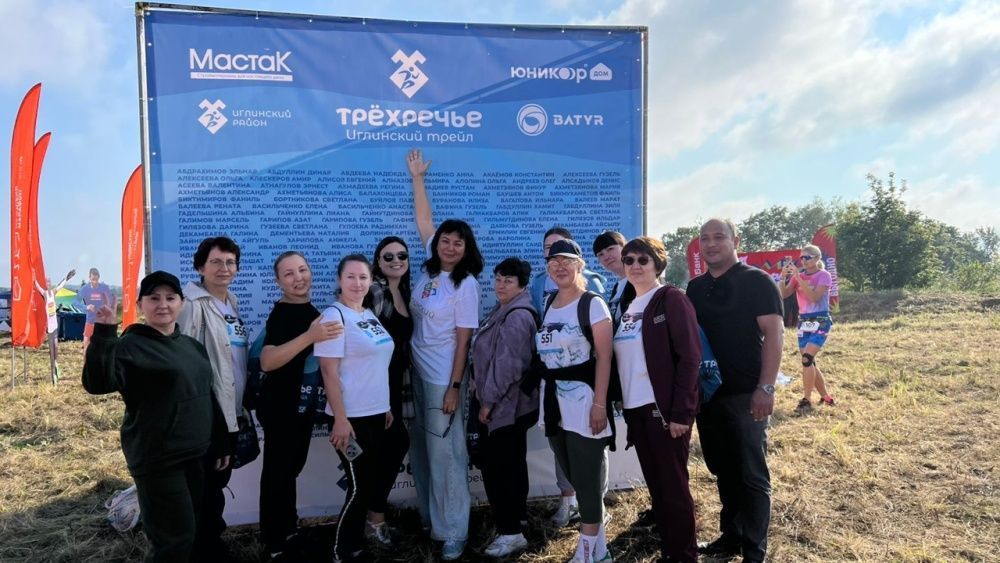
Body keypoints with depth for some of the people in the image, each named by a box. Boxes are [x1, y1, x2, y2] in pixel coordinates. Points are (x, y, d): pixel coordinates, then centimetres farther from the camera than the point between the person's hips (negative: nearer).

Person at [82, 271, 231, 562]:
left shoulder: (192, 345, 10)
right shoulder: (131, 346, -11)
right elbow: (97, 383, -28)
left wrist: (220, 443, 15)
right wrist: (104, 335, -38)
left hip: (195, 457, 7)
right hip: (158, 460, -7)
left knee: (189, 533, 18)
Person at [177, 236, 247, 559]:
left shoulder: (232, 304, 12)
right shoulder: (193, 305, -16)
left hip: (230, 410, 9)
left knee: (219, 480, 20)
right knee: (208, 485, 3)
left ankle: (212, 541, 36)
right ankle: (206, 549, 19)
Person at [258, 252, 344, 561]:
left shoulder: (310, 310, 7)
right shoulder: (281, 314, -20)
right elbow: (267, 362, -35)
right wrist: (309, 336, -40)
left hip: (302, 403, 9)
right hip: (280, 406, -9)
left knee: (292, 467, 20)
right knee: (278, 470, 2)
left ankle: (288, 530, 36)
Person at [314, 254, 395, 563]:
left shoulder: (370, 315, 10)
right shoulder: (334, 316, -13)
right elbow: (329, 371, -17)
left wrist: (386, 405, 16)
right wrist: (340, 418, -20)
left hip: (375, 413, 8)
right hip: (351, 417, -8)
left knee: (375, 480, 15)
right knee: (360, 485, 0)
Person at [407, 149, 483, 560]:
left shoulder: (466, 286, -13)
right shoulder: (430, 268, 3)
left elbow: (463, 340, -15)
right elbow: (423, 221, 12)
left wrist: (454, 387, -17)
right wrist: (417, 177, 15)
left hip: (444, 378, -7)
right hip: (418, 371, 7)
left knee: (444, 452, -1)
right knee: (422, 448, 16)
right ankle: (428, 515, 32)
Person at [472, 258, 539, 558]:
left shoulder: (517, 317, -19)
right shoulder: (503, 311, 13)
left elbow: (507, 365, -23)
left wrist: (488, 401, -17)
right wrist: (485, 394, 17)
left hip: (506, 406, -10)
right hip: (509, 405, 10)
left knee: (496, 465, -7)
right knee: (512, 461, 20)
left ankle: (510, 532, 1)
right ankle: (518, 515, 34)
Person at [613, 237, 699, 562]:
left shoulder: (672, 299, -8)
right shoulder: (626, 306, 12)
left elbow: (689, 357, -14)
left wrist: (681, 412, -18)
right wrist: (620, 404, 10)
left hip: (665, 408, -6)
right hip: (635, 408, 6)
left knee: (674, 484, 3)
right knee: (655, 484, 14)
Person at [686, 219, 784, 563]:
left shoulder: (756, 280, -6)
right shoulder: (695, 287, 10)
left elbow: (773, 333, -12)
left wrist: (766, 388, -19)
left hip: (746, 394, -6)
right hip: (706, 393, 6)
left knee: (752, 475, 3)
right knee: (723, 471, 16)